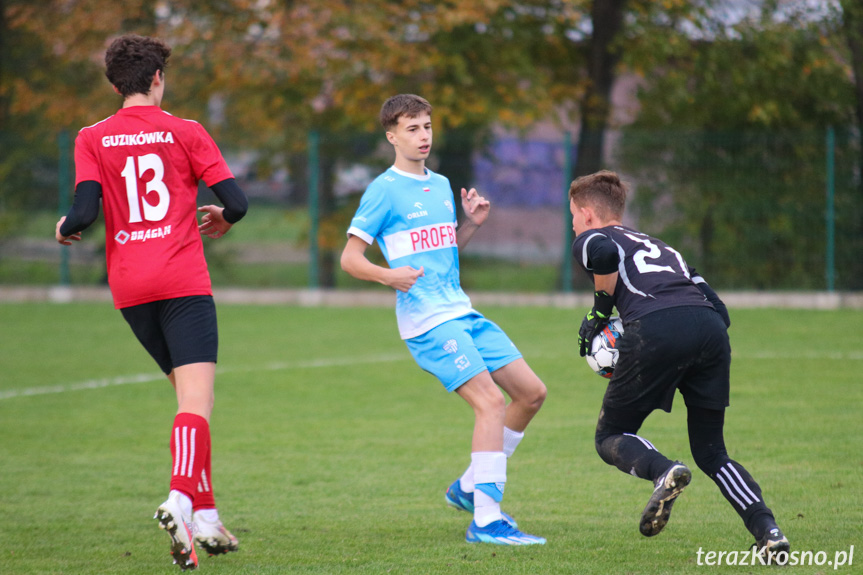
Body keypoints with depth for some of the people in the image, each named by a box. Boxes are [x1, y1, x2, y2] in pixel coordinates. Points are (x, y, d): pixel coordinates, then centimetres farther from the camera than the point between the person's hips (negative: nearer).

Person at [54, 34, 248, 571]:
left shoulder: (92, 139, 5)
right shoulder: (186, 133, 1)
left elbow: (84, 212, -6)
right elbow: (236, 202, -3)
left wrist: (66, 229, 16)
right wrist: (222, 219, 19)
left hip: (128, 286, 4)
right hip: (184, 283, -4)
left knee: (189, 393, 17)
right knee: (197, 397, -12)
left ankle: (206, 515, 15)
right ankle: (181, 499, -36)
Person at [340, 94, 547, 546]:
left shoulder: (441, 185, 18)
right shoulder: (384, 190, -5)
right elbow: (349, 258, -5)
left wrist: (472, 223, 10)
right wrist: (387, 275, -24)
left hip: (462, 311, 8)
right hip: (427, 319, -8)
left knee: (531, 392, 6)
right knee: (491, 402, -20)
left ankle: (471, 487, 18)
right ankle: (485, 521, -22)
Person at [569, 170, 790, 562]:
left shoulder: (589, 239, 21)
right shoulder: (659, 246, 38)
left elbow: (604, 252, -7)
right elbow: (718, 309, 28)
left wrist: (600, 310, 7)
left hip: (655, 329, -5)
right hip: (712, 327, 5)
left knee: (610, 437, 12)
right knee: (710, 451, 16)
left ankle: (663, 471, -21)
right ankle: (767, 529, -7)